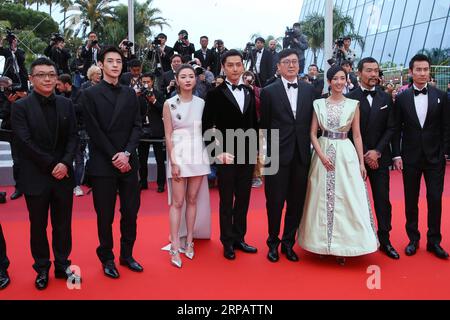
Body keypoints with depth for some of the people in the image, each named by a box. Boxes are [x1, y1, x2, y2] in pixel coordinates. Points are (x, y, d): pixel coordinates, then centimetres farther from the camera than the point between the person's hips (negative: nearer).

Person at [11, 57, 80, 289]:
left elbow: (72, 137, 3)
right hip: (35, 177, -2)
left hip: (63, 174, 3)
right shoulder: (20, 107, -4)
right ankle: (42, 269, 25)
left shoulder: (66, 104, 7)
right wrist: (51, 165, -14)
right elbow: (25, 142, -11)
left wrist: (65, 163, -12)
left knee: (63, 224, 11)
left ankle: (62, 265, 26)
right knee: (38, 225, 10)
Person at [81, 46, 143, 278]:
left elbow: (137, 126, 4)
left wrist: (126, 153, -10)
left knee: (131, 212, 8)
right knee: (105, 215, 6)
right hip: (103, 164, -3)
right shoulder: (90, 94, 0)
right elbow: (94, 131, -6)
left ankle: (127, 254, 25)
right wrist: (114, 158, -11)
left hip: (128, 162, 3)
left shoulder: (130, 93, 11)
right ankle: (107, 258, 22)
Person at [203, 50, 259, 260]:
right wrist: (218, 152, -14)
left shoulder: (249, 93, 10)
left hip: (247, 155, 5)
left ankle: (239, 238, 26)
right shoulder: (215, 94, -5)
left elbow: (254, 123, 14)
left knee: (243, 199, 12)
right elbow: (207, 126, -7)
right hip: (226, 156, -4)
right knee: (226, 200, 6)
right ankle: (228, 242, 19)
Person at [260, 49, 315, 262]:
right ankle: (273, 243, 24)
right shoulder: (269, 92, 0)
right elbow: (264, 125, 3)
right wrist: (264, 152, 3)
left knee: (297, 202, 9)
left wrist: (309, 147, 4)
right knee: (275, 201, 4)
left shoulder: (309, 90, 8)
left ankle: (288, 243, 26)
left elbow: (312, 122, 9)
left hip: (302, 155, 3)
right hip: (277, 155, -3)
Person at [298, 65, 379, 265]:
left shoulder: (353, 104, 3)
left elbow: (357, 135, 5)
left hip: (346, 153, 0)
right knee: (322, 199, 5)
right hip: (323, 153, 1)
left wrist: (361, 162, 1)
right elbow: (312, 133, 3)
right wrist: (322, 155, -11)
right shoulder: (319, 104, 4)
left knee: (346, 199, -1)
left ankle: (344, 244, 11)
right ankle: (323, 243, 17)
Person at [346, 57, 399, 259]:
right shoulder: (350, 98, -3)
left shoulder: (386, 98, 7)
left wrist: (377, 151, -8)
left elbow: (391, 128, 4)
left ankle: (385, 240, 14)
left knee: (383, 199, 4)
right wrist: (363, 155, -8)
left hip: (379, 157, 2)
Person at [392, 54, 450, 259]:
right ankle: (413, 239, 21)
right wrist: (396, 155, -4)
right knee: (411, 200, 7)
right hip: (410, 157, 0)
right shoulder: (401, 98, 1)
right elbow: (397, 129, 1)